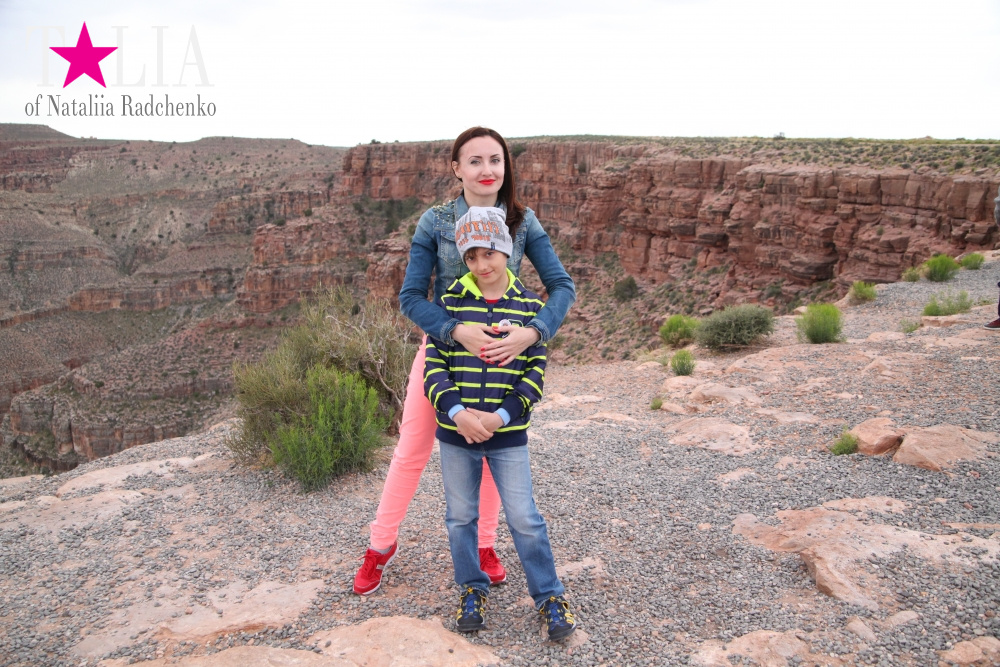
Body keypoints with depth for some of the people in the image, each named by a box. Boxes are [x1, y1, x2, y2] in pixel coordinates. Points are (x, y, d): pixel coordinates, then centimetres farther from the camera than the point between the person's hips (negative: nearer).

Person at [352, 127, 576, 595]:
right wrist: (457, 331, -30)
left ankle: (484, 544, 36)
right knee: (412, 451, 8)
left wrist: (532, 332, -30)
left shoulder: (523, 222, -7)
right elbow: (410, 296, -14)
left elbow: (562, 285, -12)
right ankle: (382, 544, 29)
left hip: (501, 351, 2)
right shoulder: (435, 222, -11)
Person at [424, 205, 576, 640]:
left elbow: (535, 372, -3)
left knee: (525, 519, 4)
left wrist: (502, 416, -15)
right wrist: (457, 412, -19)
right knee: (461, 517, 14)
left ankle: (550, 597, 22)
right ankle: (472, 592, 34)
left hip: (508, 435, -1)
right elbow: (434, 365, -3)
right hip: (455, 432, 2)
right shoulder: (450, 302, -2)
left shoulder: (529, 307, -2)